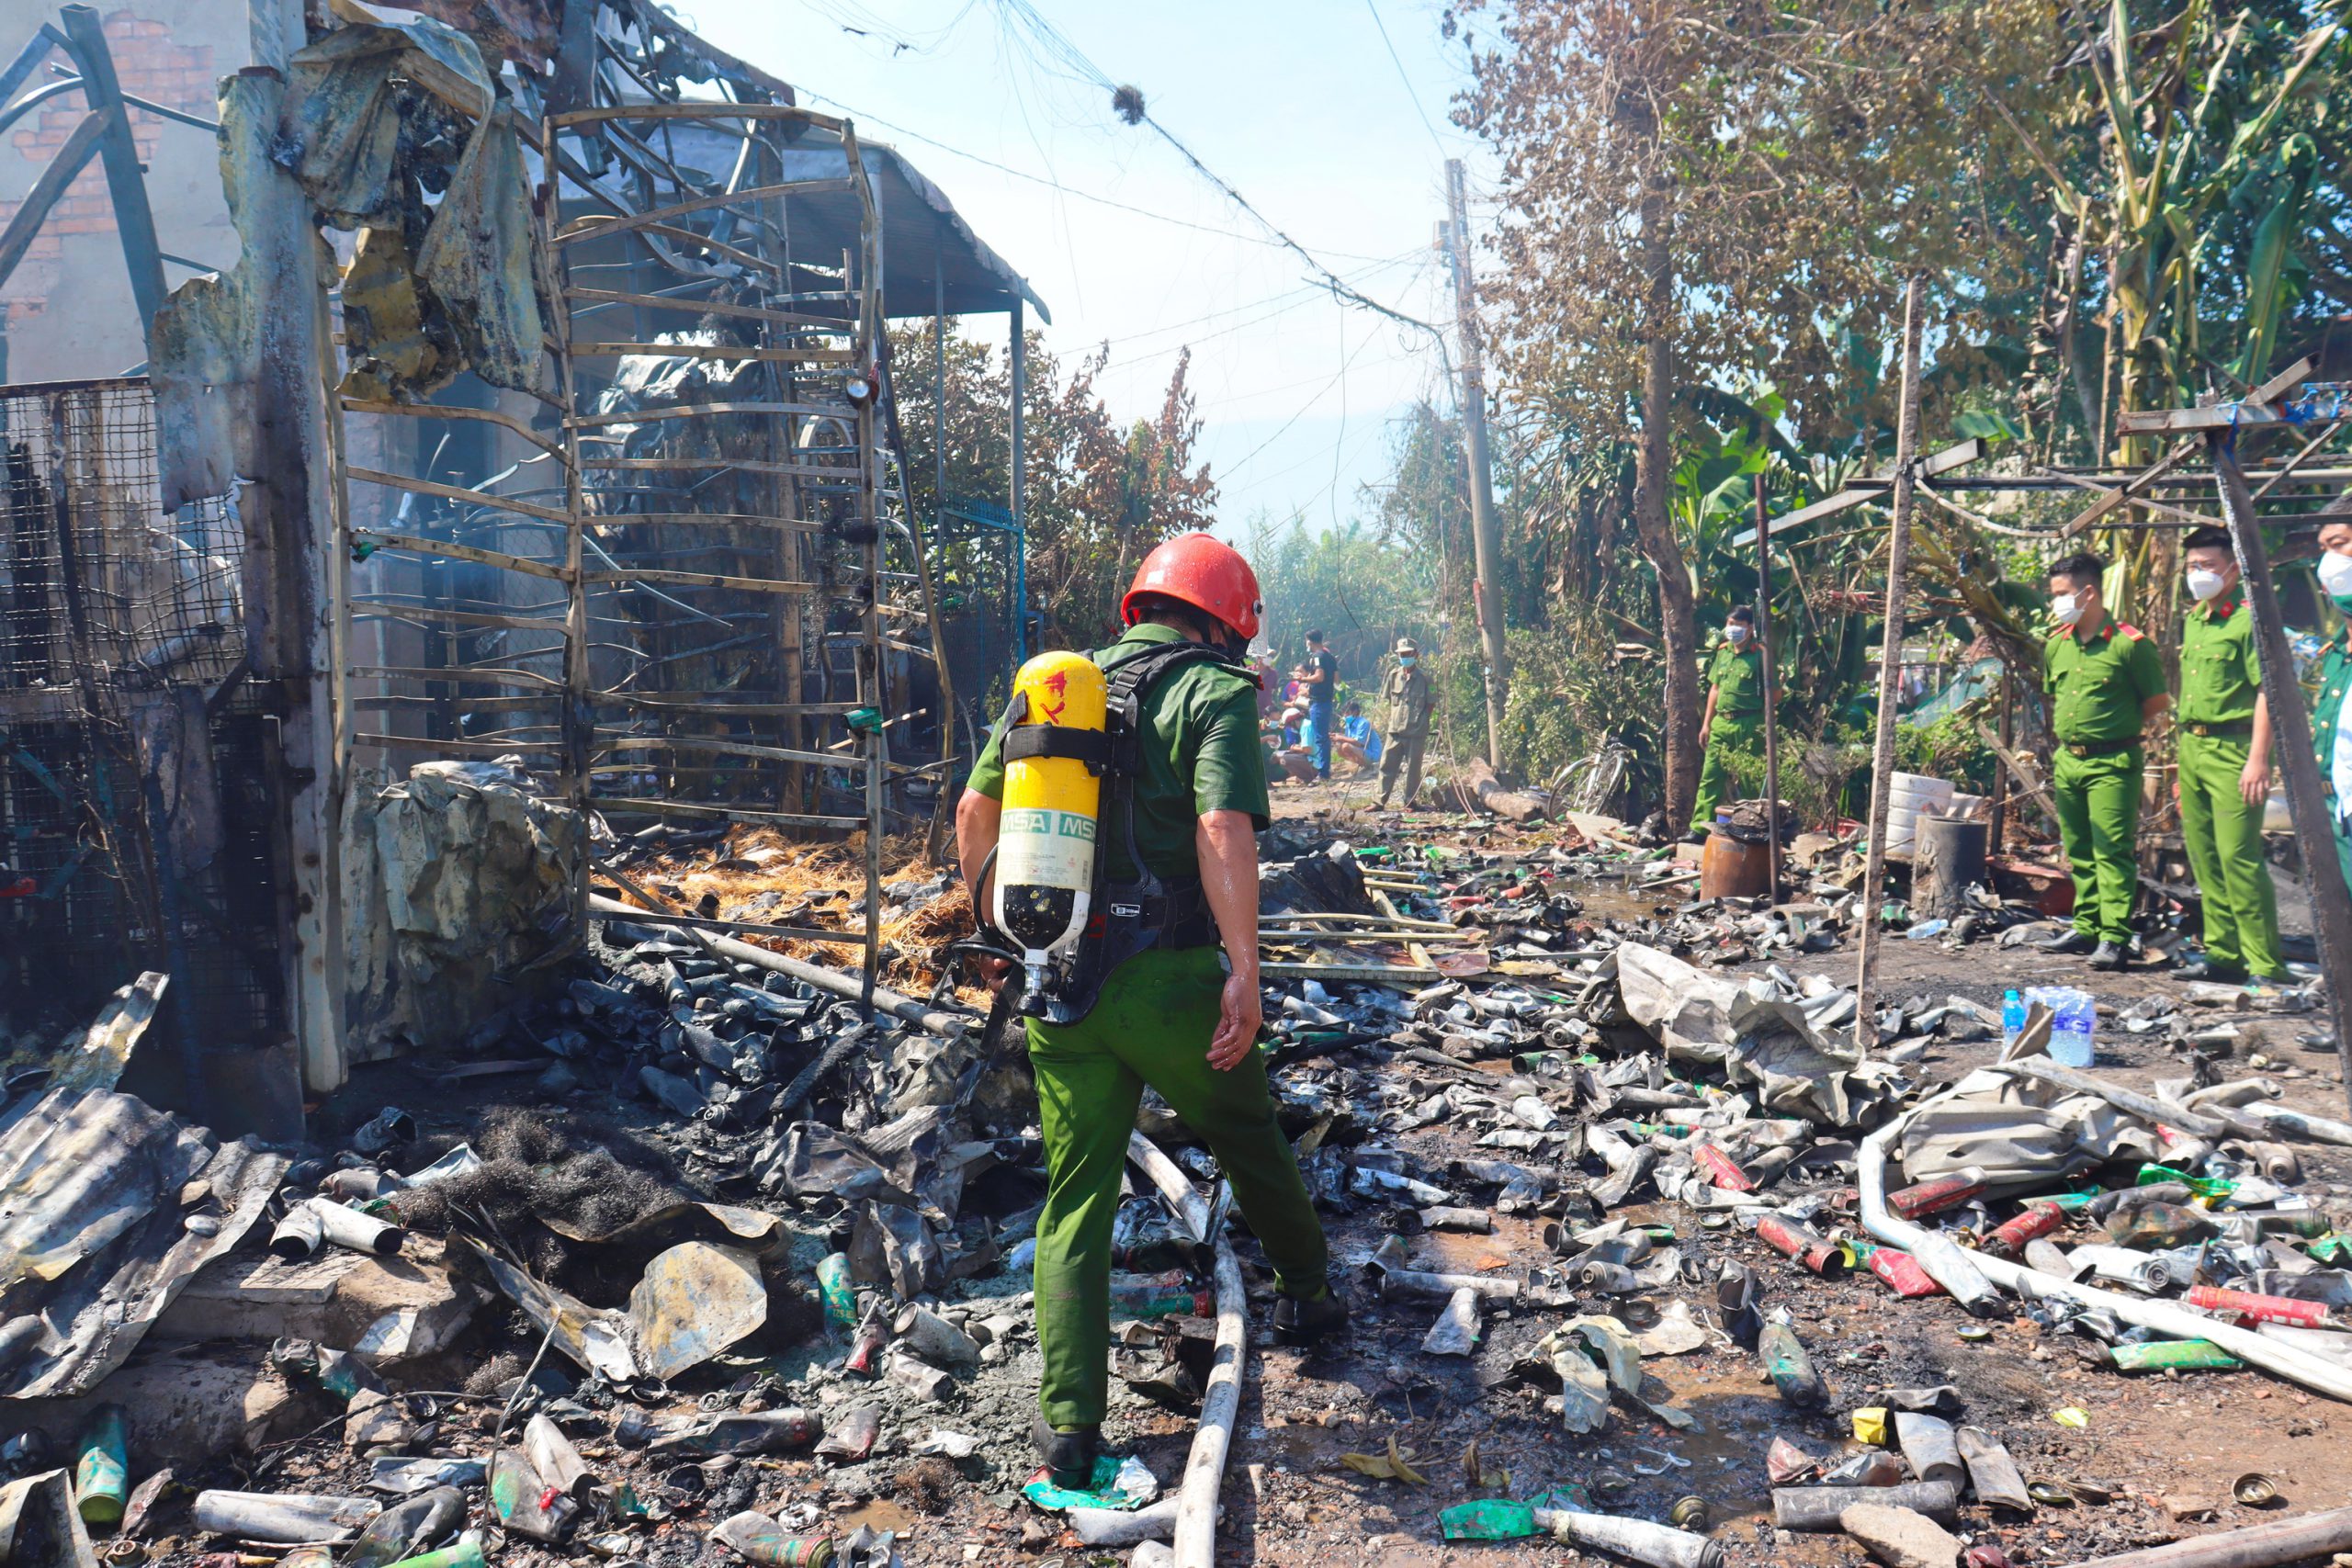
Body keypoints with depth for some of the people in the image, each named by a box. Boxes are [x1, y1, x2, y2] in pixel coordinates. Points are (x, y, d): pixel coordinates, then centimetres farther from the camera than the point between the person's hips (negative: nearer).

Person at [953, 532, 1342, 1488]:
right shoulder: (1216, 694, -5)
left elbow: (974, 810, 14)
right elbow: (1222, 831, -20)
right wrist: (1245, 970, -19)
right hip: (1168, 979, -3)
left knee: (1074, 1195, 9)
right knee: (1250, 1140, 22)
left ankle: (1069, 1426, 7)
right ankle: (1304, 1296, 42)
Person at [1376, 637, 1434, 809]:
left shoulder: (1424, 677, -5)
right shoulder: (1393, 675, 5)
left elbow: (1431, 703, 1)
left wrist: (1420, 720, -1)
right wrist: (1392, 718, 9)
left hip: (1416, 732, -3)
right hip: (1394, 730, 4)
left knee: (1413, 768, 4)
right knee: (1387, 766, 4)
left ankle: (1410, 802, 13)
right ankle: (1381, 801, 9)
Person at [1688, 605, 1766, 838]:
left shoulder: (1759, 655, -6)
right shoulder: (1723, 652, 12)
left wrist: (1762, 726, -11)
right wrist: (1707, 723, 15)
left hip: (1747, 725, -6)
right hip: (1721, 723, 6)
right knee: (1710, 775, 5)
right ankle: (1700, 826, 7)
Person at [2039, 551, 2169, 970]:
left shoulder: (2129, 644, -10)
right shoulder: (2056, 645, 10)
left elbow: (2157, 702, -2)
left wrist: (2117, 728, 4)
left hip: (2112, 764, -7)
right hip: (2067, 761, 7)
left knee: (2112, 851, -8)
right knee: (2079, 851, 13)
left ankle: (2115, 939, -7)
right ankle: (2087, 928, 22)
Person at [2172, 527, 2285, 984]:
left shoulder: (2249, 617, -10)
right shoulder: (2191, 619, 16)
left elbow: (2267, 690, -15)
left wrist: (2258, 759, -21)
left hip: (2232, 750, -9)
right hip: (2191, 746, 9)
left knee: (2239, 857, -12)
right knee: (2205, 858, 12)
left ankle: (2265, 965, -7)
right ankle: (2223, 954, 21)